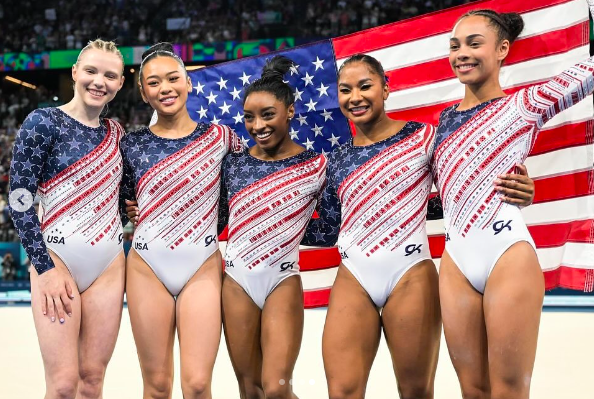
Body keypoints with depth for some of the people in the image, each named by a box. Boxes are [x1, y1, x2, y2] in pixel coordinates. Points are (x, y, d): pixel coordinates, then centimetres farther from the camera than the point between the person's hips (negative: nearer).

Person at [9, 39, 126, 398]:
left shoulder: (116, 133, 10)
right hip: (57, 260, -5)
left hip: (109, 267, 5)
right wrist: (47, 269, -13)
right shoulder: (43, 123, -5)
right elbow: (19, 200, -9)